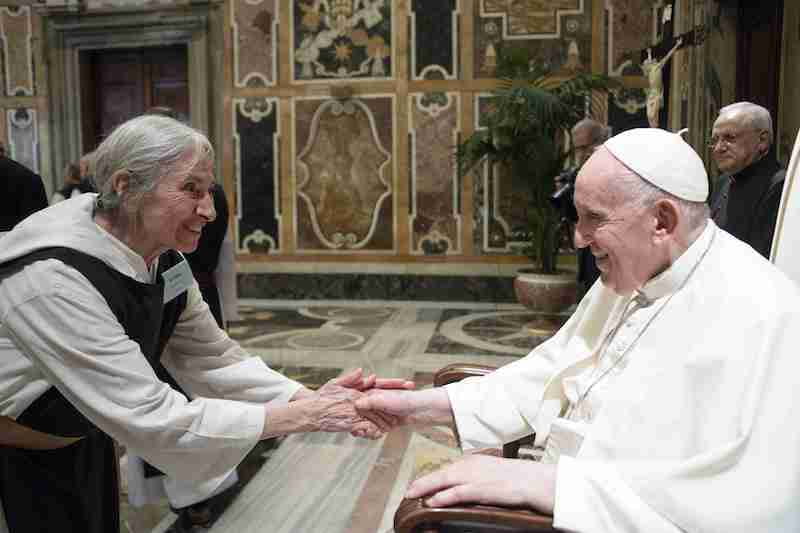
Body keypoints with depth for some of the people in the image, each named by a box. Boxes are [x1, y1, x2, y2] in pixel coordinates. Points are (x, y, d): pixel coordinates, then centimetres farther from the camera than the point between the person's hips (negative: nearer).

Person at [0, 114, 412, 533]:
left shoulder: (166, 260, -9)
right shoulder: (55, 278, -34)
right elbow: (150, 417, -34)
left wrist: (312, 399, -24)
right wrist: (303, 417, -32)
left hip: (79, 446, 7)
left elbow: (214, 361, -9)